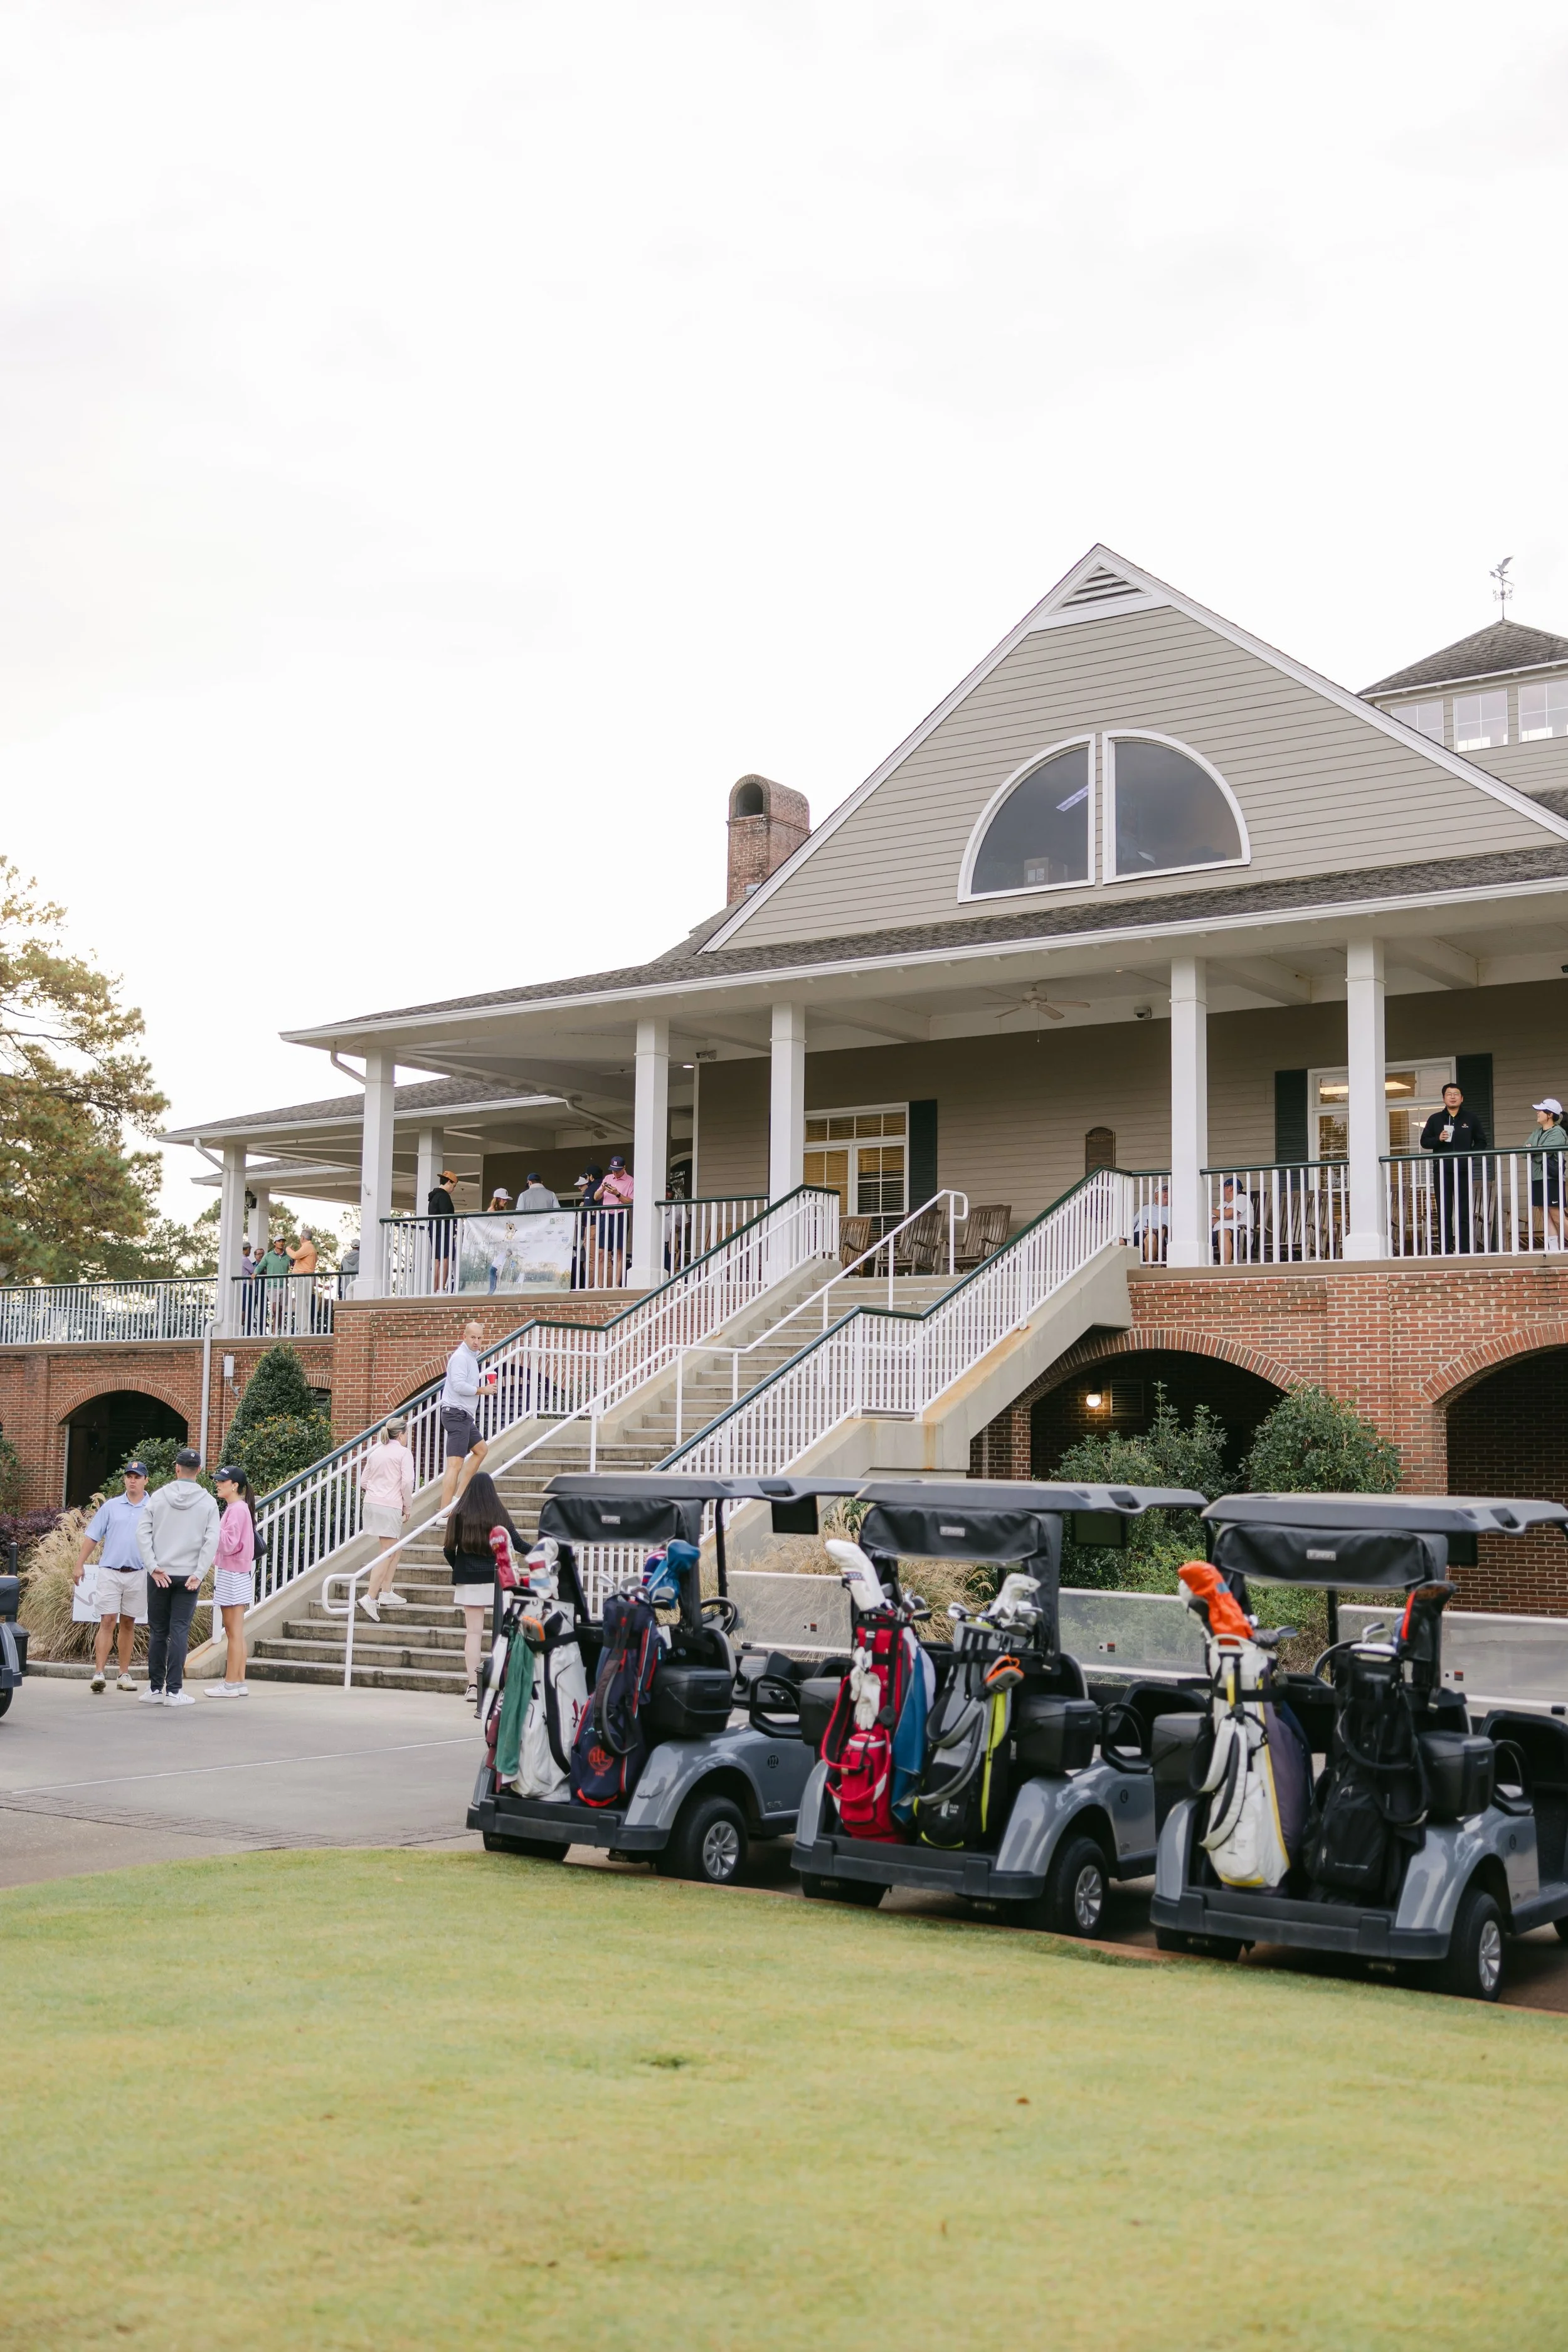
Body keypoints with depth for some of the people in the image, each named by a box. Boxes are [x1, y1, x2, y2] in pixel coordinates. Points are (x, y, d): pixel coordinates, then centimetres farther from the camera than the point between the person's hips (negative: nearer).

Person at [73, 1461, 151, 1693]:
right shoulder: (111, 1506, 5)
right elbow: (92, 1537, 7)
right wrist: (80, 1564, 1)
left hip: (138, 1575, 0)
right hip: (110, 1571, 0)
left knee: (128, 1624, 9)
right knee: (107, 1622, -6)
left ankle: (124, 1674, 15)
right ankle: (99, 1673, -9)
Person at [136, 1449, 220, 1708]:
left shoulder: (158, 1497, 0)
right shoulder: (208, 1503, -2)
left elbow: (143, 1532, -5)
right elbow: (211, 1541, -9)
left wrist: (153, 1567, -5)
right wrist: (198, 1574, -7)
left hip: (160, 1576, 1)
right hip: (189, 1576, -1)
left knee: (158, 1632, 9)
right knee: (179, 1632, 0)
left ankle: (155, 1689, 13)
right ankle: (174, 1691, -3)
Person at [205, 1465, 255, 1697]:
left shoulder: (238, 1509, -14)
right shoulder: (234, 1508, 16)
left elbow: (229, 1545, -20)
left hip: (233, 1576, -10)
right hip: (231, 1575, 10)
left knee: (234, 1632, -6)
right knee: (235, 1632, 11)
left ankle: (231, 1684, -3)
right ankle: (239, 1682, 14)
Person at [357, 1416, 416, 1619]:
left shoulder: (375, 1452, 17)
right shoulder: (403, 1453, -3)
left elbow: (363, 1481, 16)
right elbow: (407, 1482, -11)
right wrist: (407, 1506, -2)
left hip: (370, 1503, 7)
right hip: (391, 1505, -7)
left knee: (391, 1549, 20)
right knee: (387, 1553, -7)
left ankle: (386, 1592, 20)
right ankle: (370, 1597, -17)